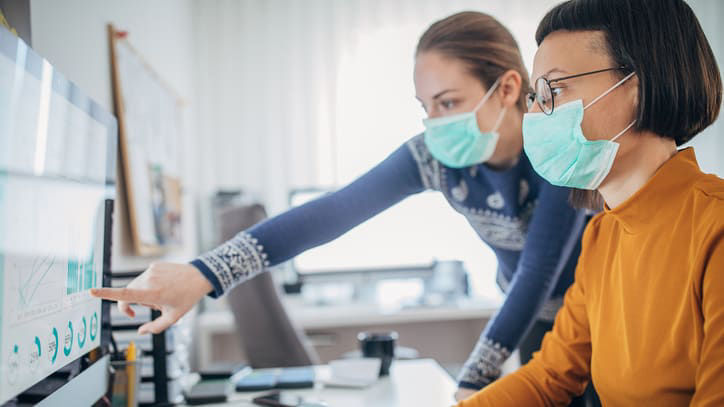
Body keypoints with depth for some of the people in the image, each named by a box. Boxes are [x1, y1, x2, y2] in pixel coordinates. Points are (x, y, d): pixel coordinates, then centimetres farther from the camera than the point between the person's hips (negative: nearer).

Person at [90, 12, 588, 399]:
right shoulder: (434, 156, -20)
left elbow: (540, 269, -29)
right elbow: (331, 213, -31)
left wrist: (473, 385, -32)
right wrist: (201, 275, -42)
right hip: (535, 319, 3)